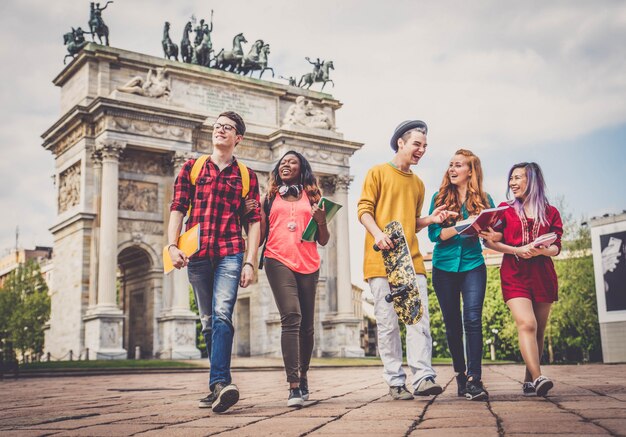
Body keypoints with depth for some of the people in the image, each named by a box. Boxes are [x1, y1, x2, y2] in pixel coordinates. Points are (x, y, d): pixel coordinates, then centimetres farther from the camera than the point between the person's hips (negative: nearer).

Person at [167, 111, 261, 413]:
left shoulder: (246, 176, 11)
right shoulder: (191, 167, 14)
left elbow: (254, 221, 5)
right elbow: (177, 208, 7)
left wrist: (250, 262, -4)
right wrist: (172, 245, -7)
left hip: (230, 254, -2)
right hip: (196, 255, 3)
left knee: (222, 315, -19)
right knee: (208, 322, 8)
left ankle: (219, 383, -28)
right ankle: (220, 386, 17)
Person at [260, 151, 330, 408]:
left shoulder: (312, 197, 16)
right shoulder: (270, 198, 16)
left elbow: (323, 241, 15)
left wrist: (321, 221, -4)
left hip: (308, 263, 2)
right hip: (278, 260, -2)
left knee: (306, 324, 7)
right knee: (291, 317, -19)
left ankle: (303, 375, 29)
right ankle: (294, 387, -24)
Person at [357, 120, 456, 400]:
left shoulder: (418, 183, 23)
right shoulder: (378, 173, 6)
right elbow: (364, 209, -3)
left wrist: (431, 219, 6)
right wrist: (377, 234, -20)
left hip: (411, 260, 5)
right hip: (381, 259, -5)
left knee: (419, 320, -8)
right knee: (387, 323, -3)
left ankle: (423, 378, -12)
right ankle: (395, 382, 1)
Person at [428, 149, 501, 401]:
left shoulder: (483, 200, 4)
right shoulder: (440, 198, 3)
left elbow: (497, 232, 2)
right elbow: (433, 233, -6)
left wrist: (495, 236, -21)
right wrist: (460, 228, -21)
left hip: (473, 265, -1)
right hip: (444, 267, 1)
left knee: (473, 320, -15)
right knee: (452, 323, 8)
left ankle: (474, 380, -17)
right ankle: (460, 375, 22)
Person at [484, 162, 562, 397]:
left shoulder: (550, 212, 12)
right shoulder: (505, 209, 10)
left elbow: (556, 248, 8)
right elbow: (489, 240, 4)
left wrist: (542, 250, -14)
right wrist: (517, 250, -9)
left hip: (543, 275, 2)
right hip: (514, 274, -2)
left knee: (538, 330, 5)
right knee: (526, 324, -20)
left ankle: (529, 380, 15)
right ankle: (537, 378, -28)